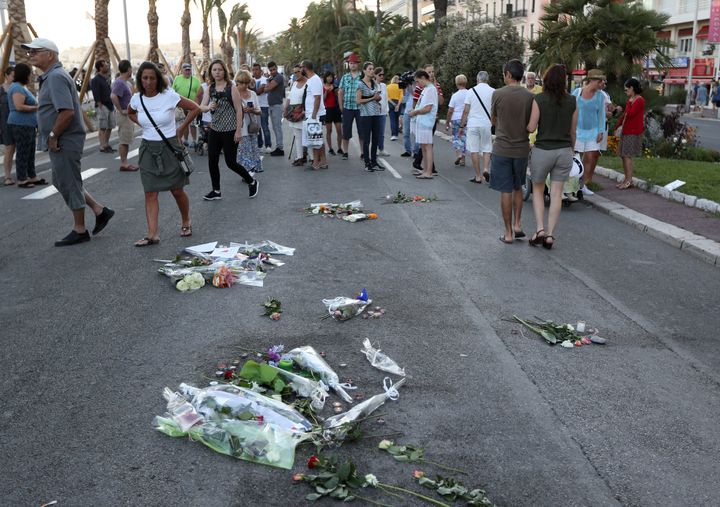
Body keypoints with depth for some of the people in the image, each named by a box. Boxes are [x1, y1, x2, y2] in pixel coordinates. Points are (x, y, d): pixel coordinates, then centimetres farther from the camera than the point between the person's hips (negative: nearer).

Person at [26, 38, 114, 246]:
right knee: (61, 182, 18)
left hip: (64, 142, -10)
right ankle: (100, 211, 23)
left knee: (69, 185, 0)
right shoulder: (50, 76, 15)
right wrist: (53, 137, 14)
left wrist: (53, 136, -20)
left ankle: (79, 231, 12)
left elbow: (67, 112, -29)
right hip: (60, 142, 10)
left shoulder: (56, 77, -18)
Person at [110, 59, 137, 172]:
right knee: (124, 140, -4)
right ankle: (123, 164, 1)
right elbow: (113, 96, -31)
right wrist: (121, 110, -24)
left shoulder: (125, 82, 11)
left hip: (127, 114, 10)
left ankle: (124, 163, 19)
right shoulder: (120, 83, -19)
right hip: (124, 115, -10)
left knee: (126, 139, 13)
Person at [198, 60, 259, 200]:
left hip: (229, 131, -5)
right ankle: (216, 191, 16)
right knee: (212, 161, 3)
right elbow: (201, 107, 0)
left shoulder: (231, 88, -10)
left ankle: (252, 182, 20)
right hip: (214, 130, 5)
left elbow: (239, 110, -11)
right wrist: (208, 107, -24)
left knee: (230, 162, -1)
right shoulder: (210, 89, 4)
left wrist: (238, 131, -14)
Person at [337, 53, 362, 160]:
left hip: (360, 108, -2)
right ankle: (345, 152, 14)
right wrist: (341, 107, 7)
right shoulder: (345, 77, 9)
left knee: (362, 131, 3)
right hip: (347, 108, 2)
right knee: (346, 131, 6)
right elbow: (340, 92, 12)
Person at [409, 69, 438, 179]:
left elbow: (427, 108, -20)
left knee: (427, 146, -8)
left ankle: (429, 173, -7)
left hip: (426, 122, -10)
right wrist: (415, 111, 6)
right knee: (423, 146, 15)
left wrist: (415, 112, -9)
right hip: (421, 121, 10)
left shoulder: (431, 89, -14)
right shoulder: (425, 89, 17)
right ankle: (425, 170, 23)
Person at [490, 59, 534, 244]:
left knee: (505, 191, 3)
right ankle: (517, 224, 16)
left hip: (502, 149, -2)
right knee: (517, 187, 21)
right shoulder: (530, 96, -4)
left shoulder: (498, 94, -9)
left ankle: (509, 233, 7)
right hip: (522, 149, 2)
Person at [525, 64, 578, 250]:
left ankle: (540, 229, 0)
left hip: (543, 150, -2)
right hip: (564, 151, 3)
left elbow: (531, 128, -11)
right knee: (556, 194, 7)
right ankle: (550, 235, 7)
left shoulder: (539, 100, -9)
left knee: (537, 191, 13)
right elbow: (573, 131, 6)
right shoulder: (572, 101, 1)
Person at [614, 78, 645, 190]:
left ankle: (629, 180, -6)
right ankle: (627, 179, 17)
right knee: (623, 155, 10)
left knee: (627, 155, -10)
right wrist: (617, 127, 17)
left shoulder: (640, 100, -12)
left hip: (633, 132, -9)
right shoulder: (630, 99, 15)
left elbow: (630, 114, -21)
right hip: (626, 131, 9)